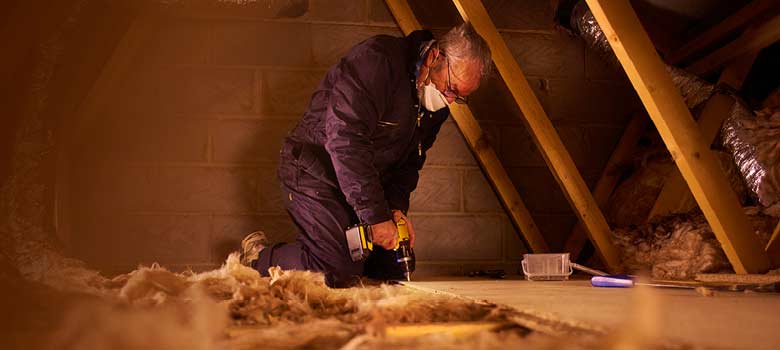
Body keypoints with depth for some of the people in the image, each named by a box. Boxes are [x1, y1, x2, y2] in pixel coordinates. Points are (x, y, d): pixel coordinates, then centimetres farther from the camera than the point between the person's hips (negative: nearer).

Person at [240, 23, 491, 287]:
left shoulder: (437, 104, 2)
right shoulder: (376, 60, -25)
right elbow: (345, 141, -32)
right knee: (338, 270, -20)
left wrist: (396, 206, -10)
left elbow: (410, 161, 10)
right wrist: (376, 216, -30)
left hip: (363, 183, 9)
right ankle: (257, 256, 4)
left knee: (384, 268, 6)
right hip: (314, 173, -9)